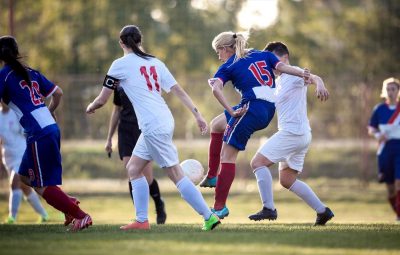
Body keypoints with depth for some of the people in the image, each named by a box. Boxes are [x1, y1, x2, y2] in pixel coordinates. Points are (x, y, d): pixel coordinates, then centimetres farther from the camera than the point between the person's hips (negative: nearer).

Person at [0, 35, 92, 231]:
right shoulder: (31, 73, 15)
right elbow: (58, 93, 20)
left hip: (39, 134, -8)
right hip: (51, 128, 8)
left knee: (42, 187, 0)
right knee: (24, 175, 21)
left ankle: (81, 216, -4)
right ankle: (68, 202, 14)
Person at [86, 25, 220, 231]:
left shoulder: (121, 65, -2)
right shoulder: (154, 62, 14)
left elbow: (102, 99, 4)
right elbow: (178, 90, 9)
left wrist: (90, 107, 25)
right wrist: (197, 115, 9)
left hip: (153, 127, -8)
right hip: (164, 122, 8)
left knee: (176, 174, -4)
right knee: (133, 168, 13)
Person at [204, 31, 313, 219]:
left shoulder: (228, 67, 4)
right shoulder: (263, 55, 20)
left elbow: (216, 89, -14)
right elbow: (281, 67, 3)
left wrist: (232, 111, -14)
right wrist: (303, 74, -11)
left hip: (252, 108, -8)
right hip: (270, 111, 8)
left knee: (228, 156, -2)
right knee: (217, 124, 27)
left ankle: (219, 207, -9)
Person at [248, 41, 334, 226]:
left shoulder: (294, 74, -7)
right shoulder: (279, 81, 21)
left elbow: (313, 77, -26)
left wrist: (319, 85, -49)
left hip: (293, 132, -10)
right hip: (301, 135, 10)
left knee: (258, 162, -11)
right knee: (287, 180, 15)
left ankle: (269, 209, -15)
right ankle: (322, 211, 16)